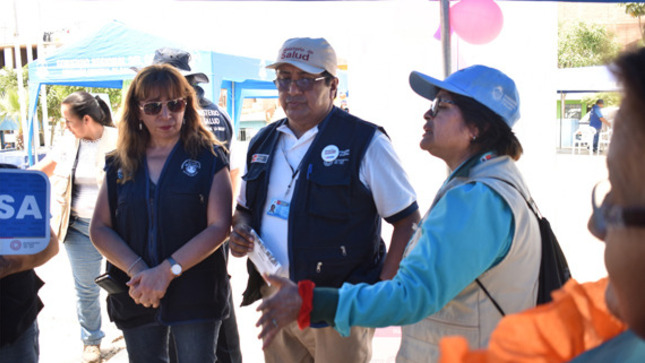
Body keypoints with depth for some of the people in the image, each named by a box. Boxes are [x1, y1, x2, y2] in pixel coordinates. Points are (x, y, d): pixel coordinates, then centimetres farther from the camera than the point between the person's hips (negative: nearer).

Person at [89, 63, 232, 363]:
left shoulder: (209, 157, -3)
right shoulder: (120, 164, 7)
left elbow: (219, 226, -11)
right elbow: (99, 229, 1)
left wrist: (167, 271, -19)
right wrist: (138, 271, -15)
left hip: (195, 293, -3)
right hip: (136, 297, 3)